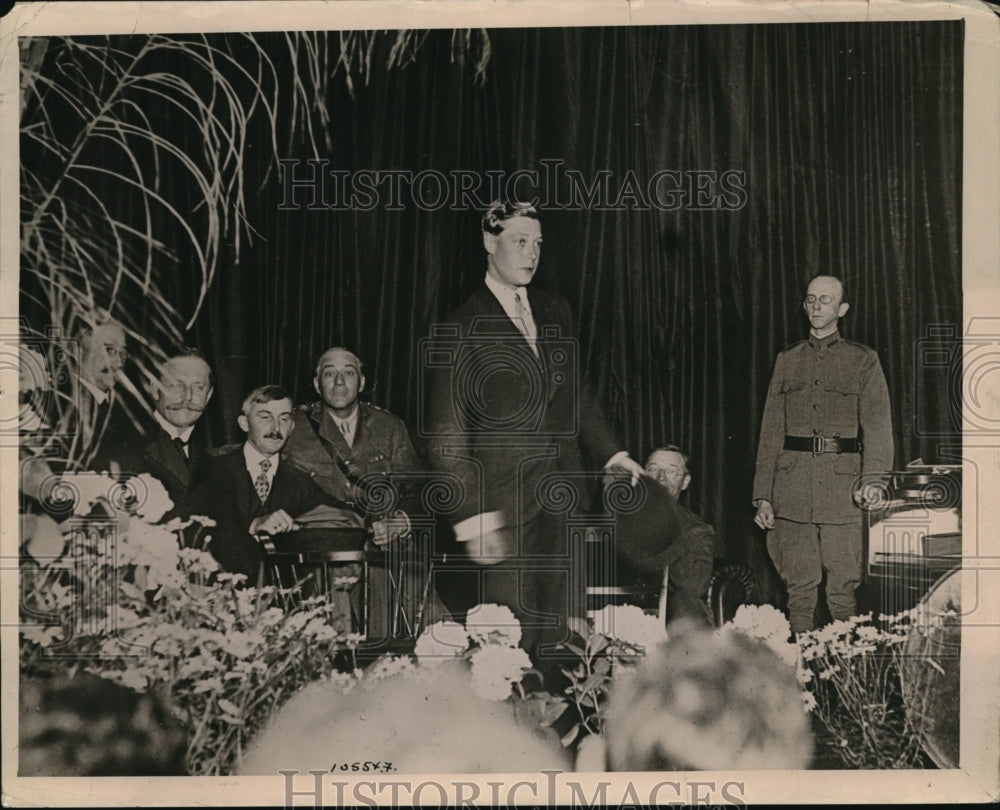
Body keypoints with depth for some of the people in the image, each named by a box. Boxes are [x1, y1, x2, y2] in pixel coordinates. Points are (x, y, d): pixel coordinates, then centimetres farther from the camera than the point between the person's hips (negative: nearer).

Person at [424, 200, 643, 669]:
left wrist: (609, 451, 13)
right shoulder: (460, 331, -5)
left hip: (562, 496, 6)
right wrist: (471, 515, -14)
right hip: (501, 504, -5)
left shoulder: (555, 313, 14)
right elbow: (446, 436, -8)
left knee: (564, 639, 6)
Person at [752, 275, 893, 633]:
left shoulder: (863, 361, 9)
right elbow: (771, 431, 14)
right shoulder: (787, 361, 16)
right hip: (793, 484, 2)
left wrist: (872, 477, -19)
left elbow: (878, 425, -1)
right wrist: (762, 495, 6)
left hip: (841, 482, -2)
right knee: (799, 587, 2)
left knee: (843, 588, -2)